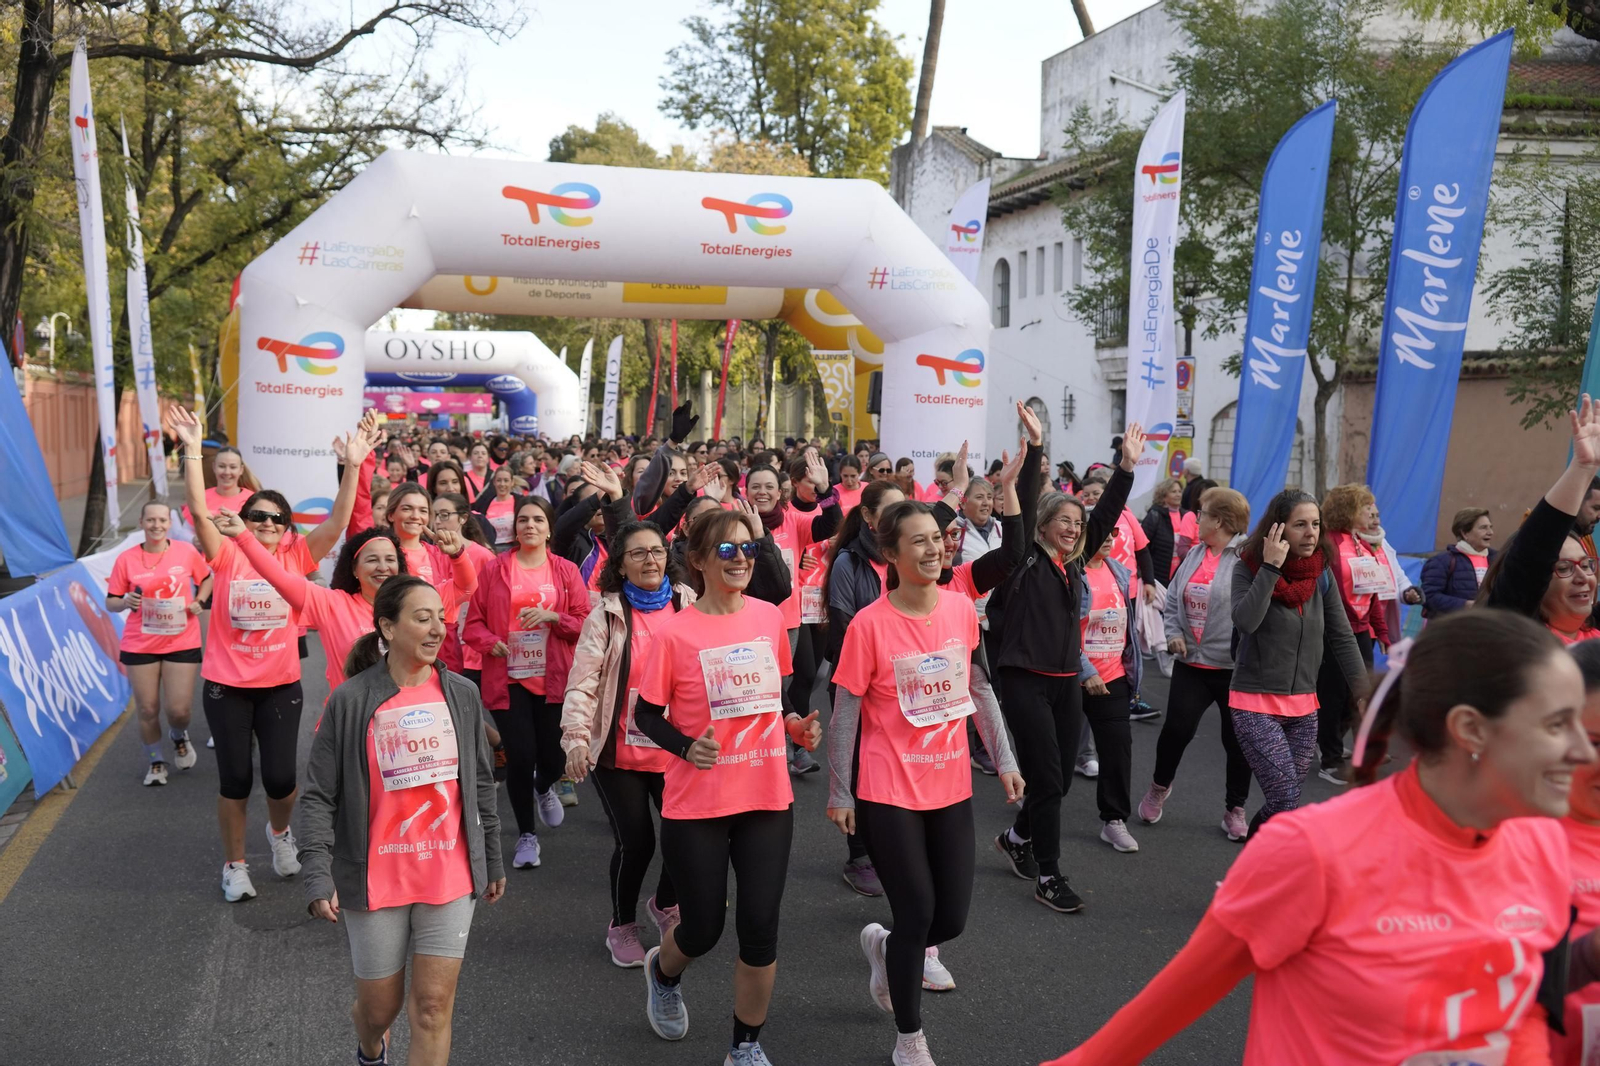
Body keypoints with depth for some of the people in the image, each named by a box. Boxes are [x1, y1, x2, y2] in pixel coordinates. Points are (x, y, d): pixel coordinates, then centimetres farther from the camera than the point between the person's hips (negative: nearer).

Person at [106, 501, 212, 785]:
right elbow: (110, 602, 1)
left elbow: (207, 579, 14)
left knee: (179, 710, -3)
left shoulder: (186, 551, -4)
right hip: (140, 646, 0)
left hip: (182, 643, 0)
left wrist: (198, 601, -4)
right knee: (147, 709, 6)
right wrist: (126, 602, -20)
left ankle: (179, 737, 33)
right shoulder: (127, 559, -6)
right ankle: (155, 761, 30)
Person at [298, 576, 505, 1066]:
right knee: (379, 1004, 14)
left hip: (450, 877, 2)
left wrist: (493, 860, 14)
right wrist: (318, 876, -14)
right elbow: (319, 796, -7)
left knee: (433, 1006, -1)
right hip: (374, 880, -2)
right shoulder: (350, 701, -9)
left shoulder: (462, 695, 1)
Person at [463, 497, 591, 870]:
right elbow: (473, 623, 3)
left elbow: (586, 625, 0)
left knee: (554, 757, 1)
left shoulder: (567, 571, 4)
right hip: (508, 679, -1)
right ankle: (527, 835, 16)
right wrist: (491, 643, -16)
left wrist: (552, 616, -16)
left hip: (554, 679, 1)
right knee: (520, 756, -7)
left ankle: (544, 788, 42)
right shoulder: (494, 570, 2)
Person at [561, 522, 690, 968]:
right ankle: (622, 926, 27)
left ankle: (665, 904, 33)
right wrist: (576, 737, -22)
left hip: (676, 749, 3)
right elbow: (583, 682, -10)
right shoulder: (606, 616, -5)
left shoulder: (688, 606, 3)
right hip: (620, 751, -3)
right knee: (636, 842, -2)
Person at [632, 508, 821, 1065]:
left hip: (767, 798, 3)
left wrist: (794, 723, -1)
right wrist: (687, 747, -21)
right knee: (703, 929, 9)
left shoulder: (770, 618, 1)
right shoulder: (676, 633, -12)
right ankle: (662, 972, 46)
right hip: (697, 805, -3)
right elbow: (646, 714, -4)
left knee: (759, 926, 2)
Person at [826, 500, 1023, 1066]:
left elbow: (980, 691, 10)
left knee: (952, 919, 8)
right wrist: (839, 793, -6)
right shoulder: (869, 624, -16)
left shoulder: (962, 608, -3)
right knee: (918, 916, 1)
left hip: (951, 786, 5)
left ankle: (884, 945, 43)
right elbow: (845, 713, -9)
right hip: (890, 792, -5)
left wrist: (1004, 760, 9)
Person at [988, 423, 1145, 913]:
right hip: (1027, 681, -7)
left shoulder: (1074, 560, 12)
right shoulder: (1025, 559, -5)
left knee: (1058, 778, 12)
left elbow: (1106, 514, 12)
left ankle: (1016, 837, 37)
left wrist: (1126, 466, 6)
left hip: (1067, 682, 7)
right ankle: (1049, 877, 5)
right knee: (1046, 778, -5)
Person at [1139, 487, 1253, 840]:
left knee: (1236, 739, 9)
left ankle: (1235, 809, 26)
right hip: (1191, 663, 5)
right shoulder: (1194, 554, 8)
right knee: (1177, 728, 0)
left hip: (1235, 668, -5)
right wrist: (1172, 632, 3)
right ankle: (1159, 786, 27)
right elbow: (1173, 599, 16)